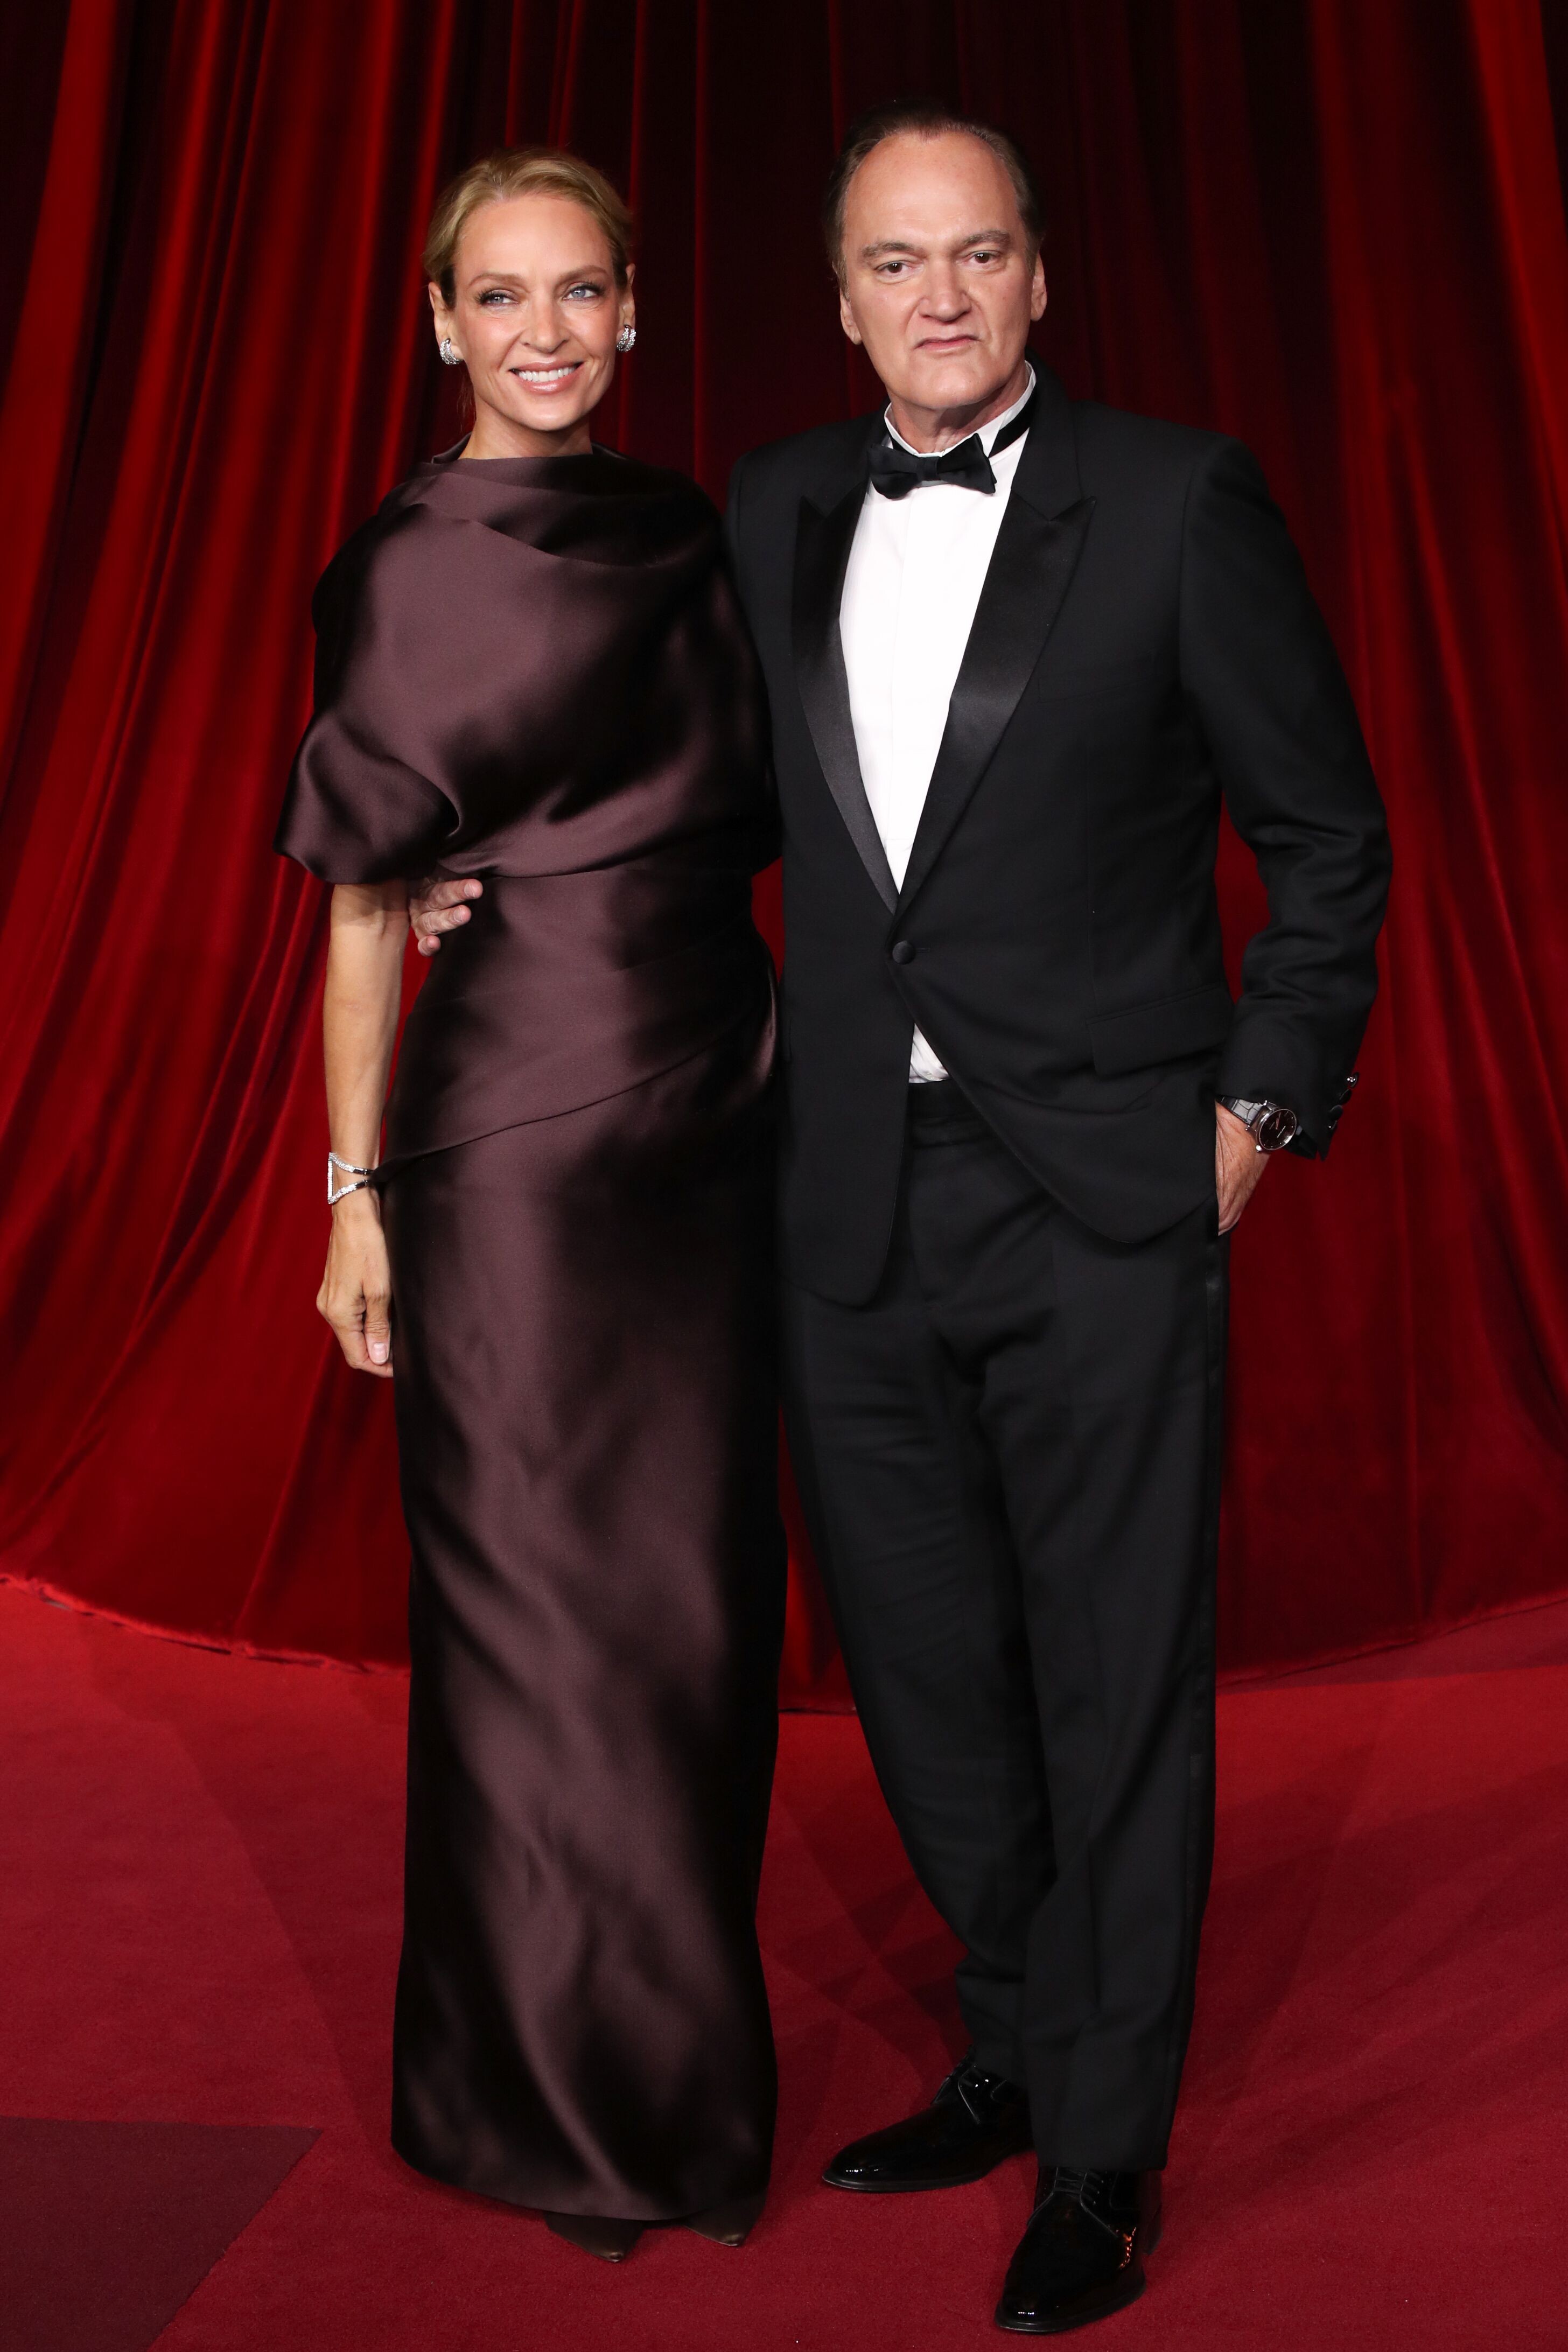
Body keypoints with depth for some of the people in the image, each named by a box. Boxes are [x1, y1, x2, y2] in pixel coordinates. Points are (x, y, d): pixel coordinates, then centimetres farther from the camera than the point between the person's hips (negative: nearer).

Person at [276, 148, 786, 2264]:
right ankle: (556, 2093, 23)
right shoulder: (413, 566, -3)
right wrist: (358, 1185, -9)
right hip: (521, 1129, -5)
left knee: (701, 1591, 11)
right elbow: (365, 900, -5)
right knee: (544, 1608, 4)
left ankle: (685, 2048, 30)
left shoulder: (693, 536, 12)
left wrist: (770, 1072, 9)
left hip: (719, 1115, 5)